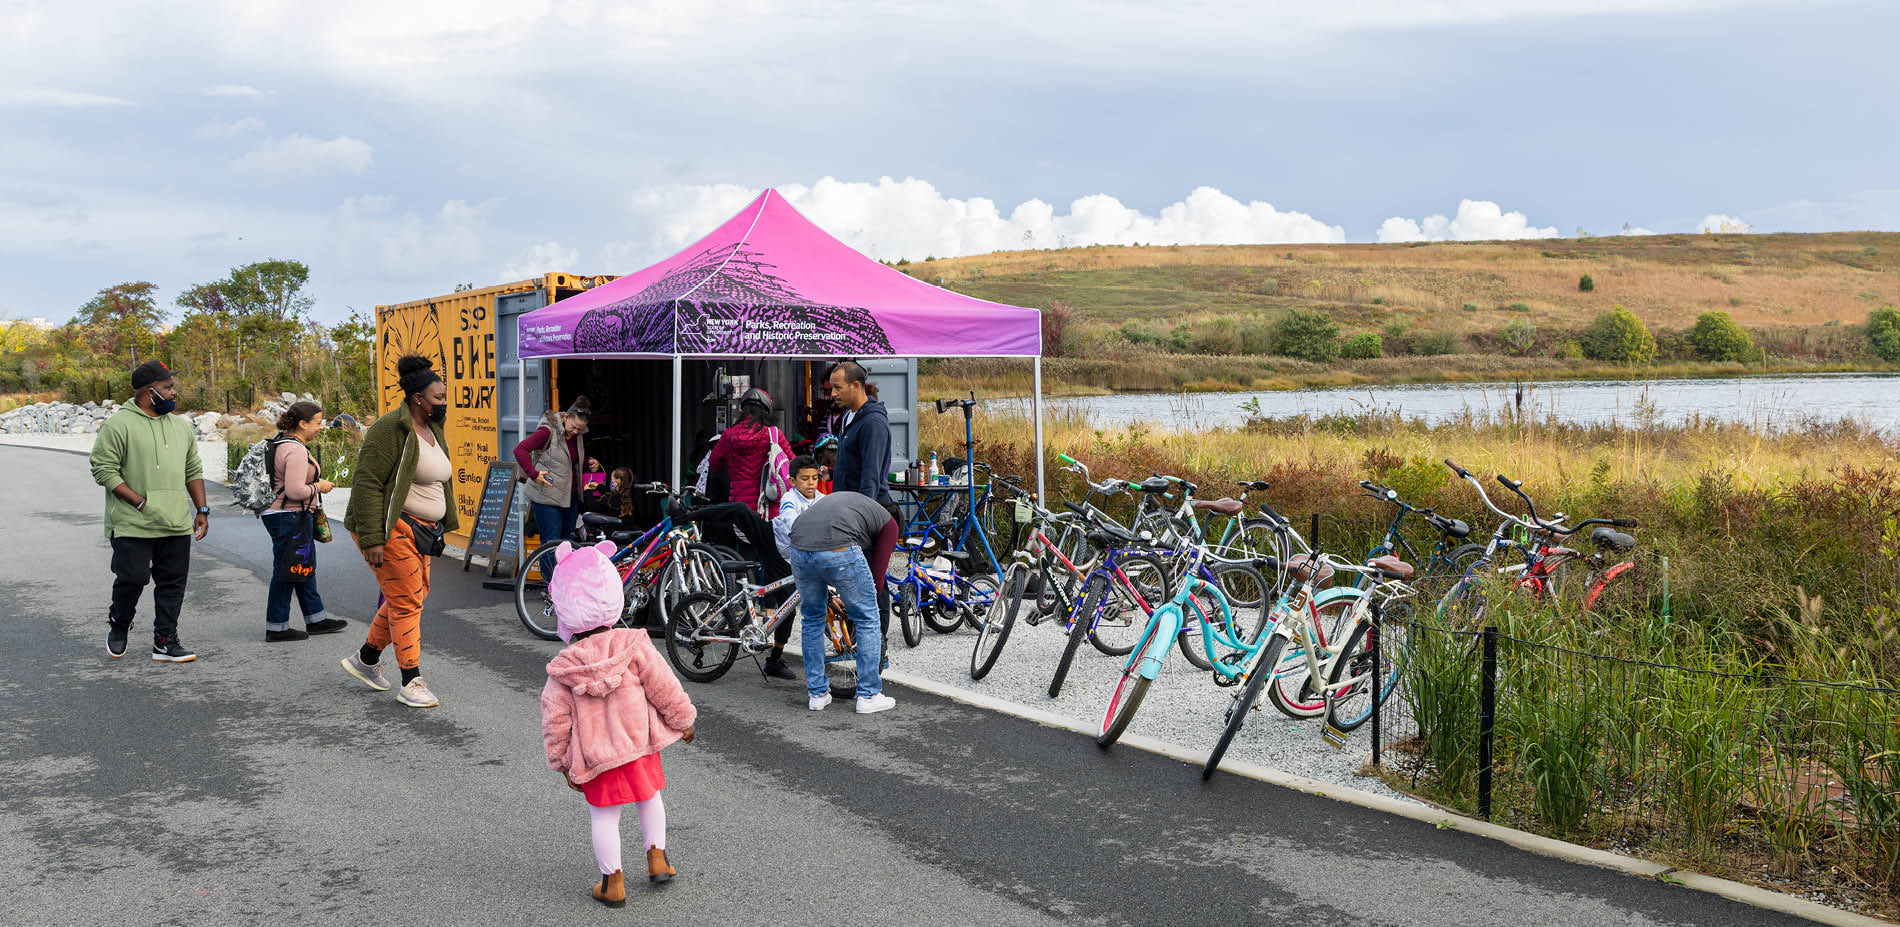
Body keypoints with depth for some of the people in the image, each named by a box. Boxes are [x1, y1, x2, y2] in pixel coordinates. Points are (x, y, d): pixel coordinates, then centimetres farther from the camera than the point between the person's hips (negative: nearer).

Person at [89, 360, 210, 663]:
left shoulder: (181, 427, 15)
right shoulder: (118, 425, -6)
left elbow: (193, 470, 21)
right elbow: (103, 469, -10)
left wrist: (202, 510, 14)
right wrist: (140, 501, -16)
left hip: (177, 525, 6)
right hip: (133, 525, -6)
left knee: (173, 583, 4)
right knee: (132, 578, -4)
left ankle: (165, 642, 11)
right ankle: (119, 626, 25)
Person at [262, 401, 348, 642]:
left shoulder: (284, 444, 13)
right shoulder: (296, 451, -21)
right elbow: (295, 491, -27)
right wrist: (319, 487, -11)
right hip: (288, 518, -11)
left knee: (306, 568, 17)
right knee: (286, 572, -3)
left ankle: (315, 619, 25)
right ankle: (276, 628, 5)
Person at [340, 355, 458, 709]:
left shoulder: (432, 431, 14)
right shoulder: (391, 429, -16)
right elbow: (367, 483, -20)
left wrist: (440, 528, 21)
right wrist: (372, 540, -23)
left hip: (419, 531, 9)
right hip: (391, 529, -9)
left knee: (414, 597, 14)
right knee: (406, 602, -7)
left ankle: (365, 659, 30)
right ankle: (411, 683, 1)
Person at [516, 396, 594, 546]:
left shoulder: (579, 435, 8)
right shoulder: (548, 431, -14)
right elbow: (520, 449, -18)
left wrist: (588, 460, 8)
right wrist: (533, 474, -23)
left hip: (571, 495, 7)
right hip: (546, 497, -7)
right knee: (552, 544, -8)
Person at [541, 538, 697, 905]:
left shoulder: (562, 670, -9)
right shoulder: (634, 646, -11)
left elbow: (555, 719, -4)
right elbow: (664, 687, -6)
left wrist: (563, 763, 7)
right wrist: (683, 720, 9)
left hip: (594, 756, -1)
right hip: (640, 745, 1)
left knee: (604, 816, 11)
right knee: (649, 796, 24)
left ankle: (612, 882, 16)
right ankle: (657, 857, 28)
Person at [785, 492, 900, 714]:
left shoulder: (847, 501, 39)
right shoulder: (888, 523, 22)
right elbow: (877, 572, 16)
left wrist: (826, 593, 42)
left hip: (800, 549, 5)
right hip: (838, 551, -5)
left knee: (812, 619, 26)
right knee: (867, 620, 14)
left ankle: (817, 694, 31)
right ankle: (869, 697, 18)